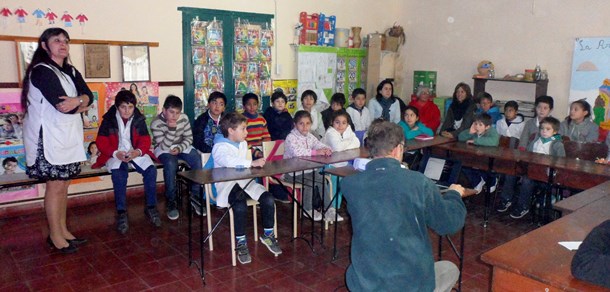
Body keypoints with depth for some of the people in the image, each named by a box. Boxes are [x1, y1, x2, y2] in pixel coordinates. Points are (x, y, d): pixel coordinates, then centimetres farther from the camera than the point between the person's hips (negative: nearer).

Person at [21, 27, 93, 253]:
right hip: (49, 137, -7)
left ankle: (63, 230, 21)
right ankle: (55, 236, 10)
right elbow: (61, 105, -22)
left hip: (68, 136, 8)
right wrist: (80, 103, -6)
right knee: (55, 186, -2)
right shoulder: (41, 71, -12)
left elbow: (88, 95, 0)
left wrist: (76, 101, -18)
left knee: (63, 185, 11)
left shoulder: (72, 72, 14)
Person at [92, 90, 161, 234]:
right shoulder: (108, 120, -4)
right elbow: (101, 142, -6)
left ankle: (151, 207, -11)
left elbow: (145, 140, -2)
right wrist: (116, 153, -23)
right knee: (119, 174, -34)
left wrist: (138, 151, -24)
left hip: (136, 153, 2)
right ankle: (121, 212, -27)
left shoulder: (139, 119, 1)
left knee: (151, 170, -25)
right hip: (115, 155, -2)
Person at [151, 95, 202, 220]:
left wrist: (179, 148, -20)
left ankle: (195, 196, -7)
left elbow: (189, 138, -2)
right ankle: (170, 202, -20)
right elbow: (164, 146, -24)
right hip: (163, 150, -4)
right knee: (171, 164, -35)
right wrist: (172, 128, -33)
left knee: (198, 160, -23)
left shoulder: (184, 118, -8)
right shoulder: (156, 123, -19)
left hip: (182, 146, 4)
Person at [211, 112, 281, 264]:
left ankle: (268, 235, 3)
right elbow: (228, 161, -33)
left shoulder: (243, 144, 17)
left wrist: (256, 164, 5)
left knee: (268, 198, -18)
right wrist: (252, 163, -37)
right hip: (228, 185, -6)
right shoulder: (220, 147, -9)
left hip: (245, 182, 7)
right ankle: (241, 243, -14)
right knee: (240, 206, -35)